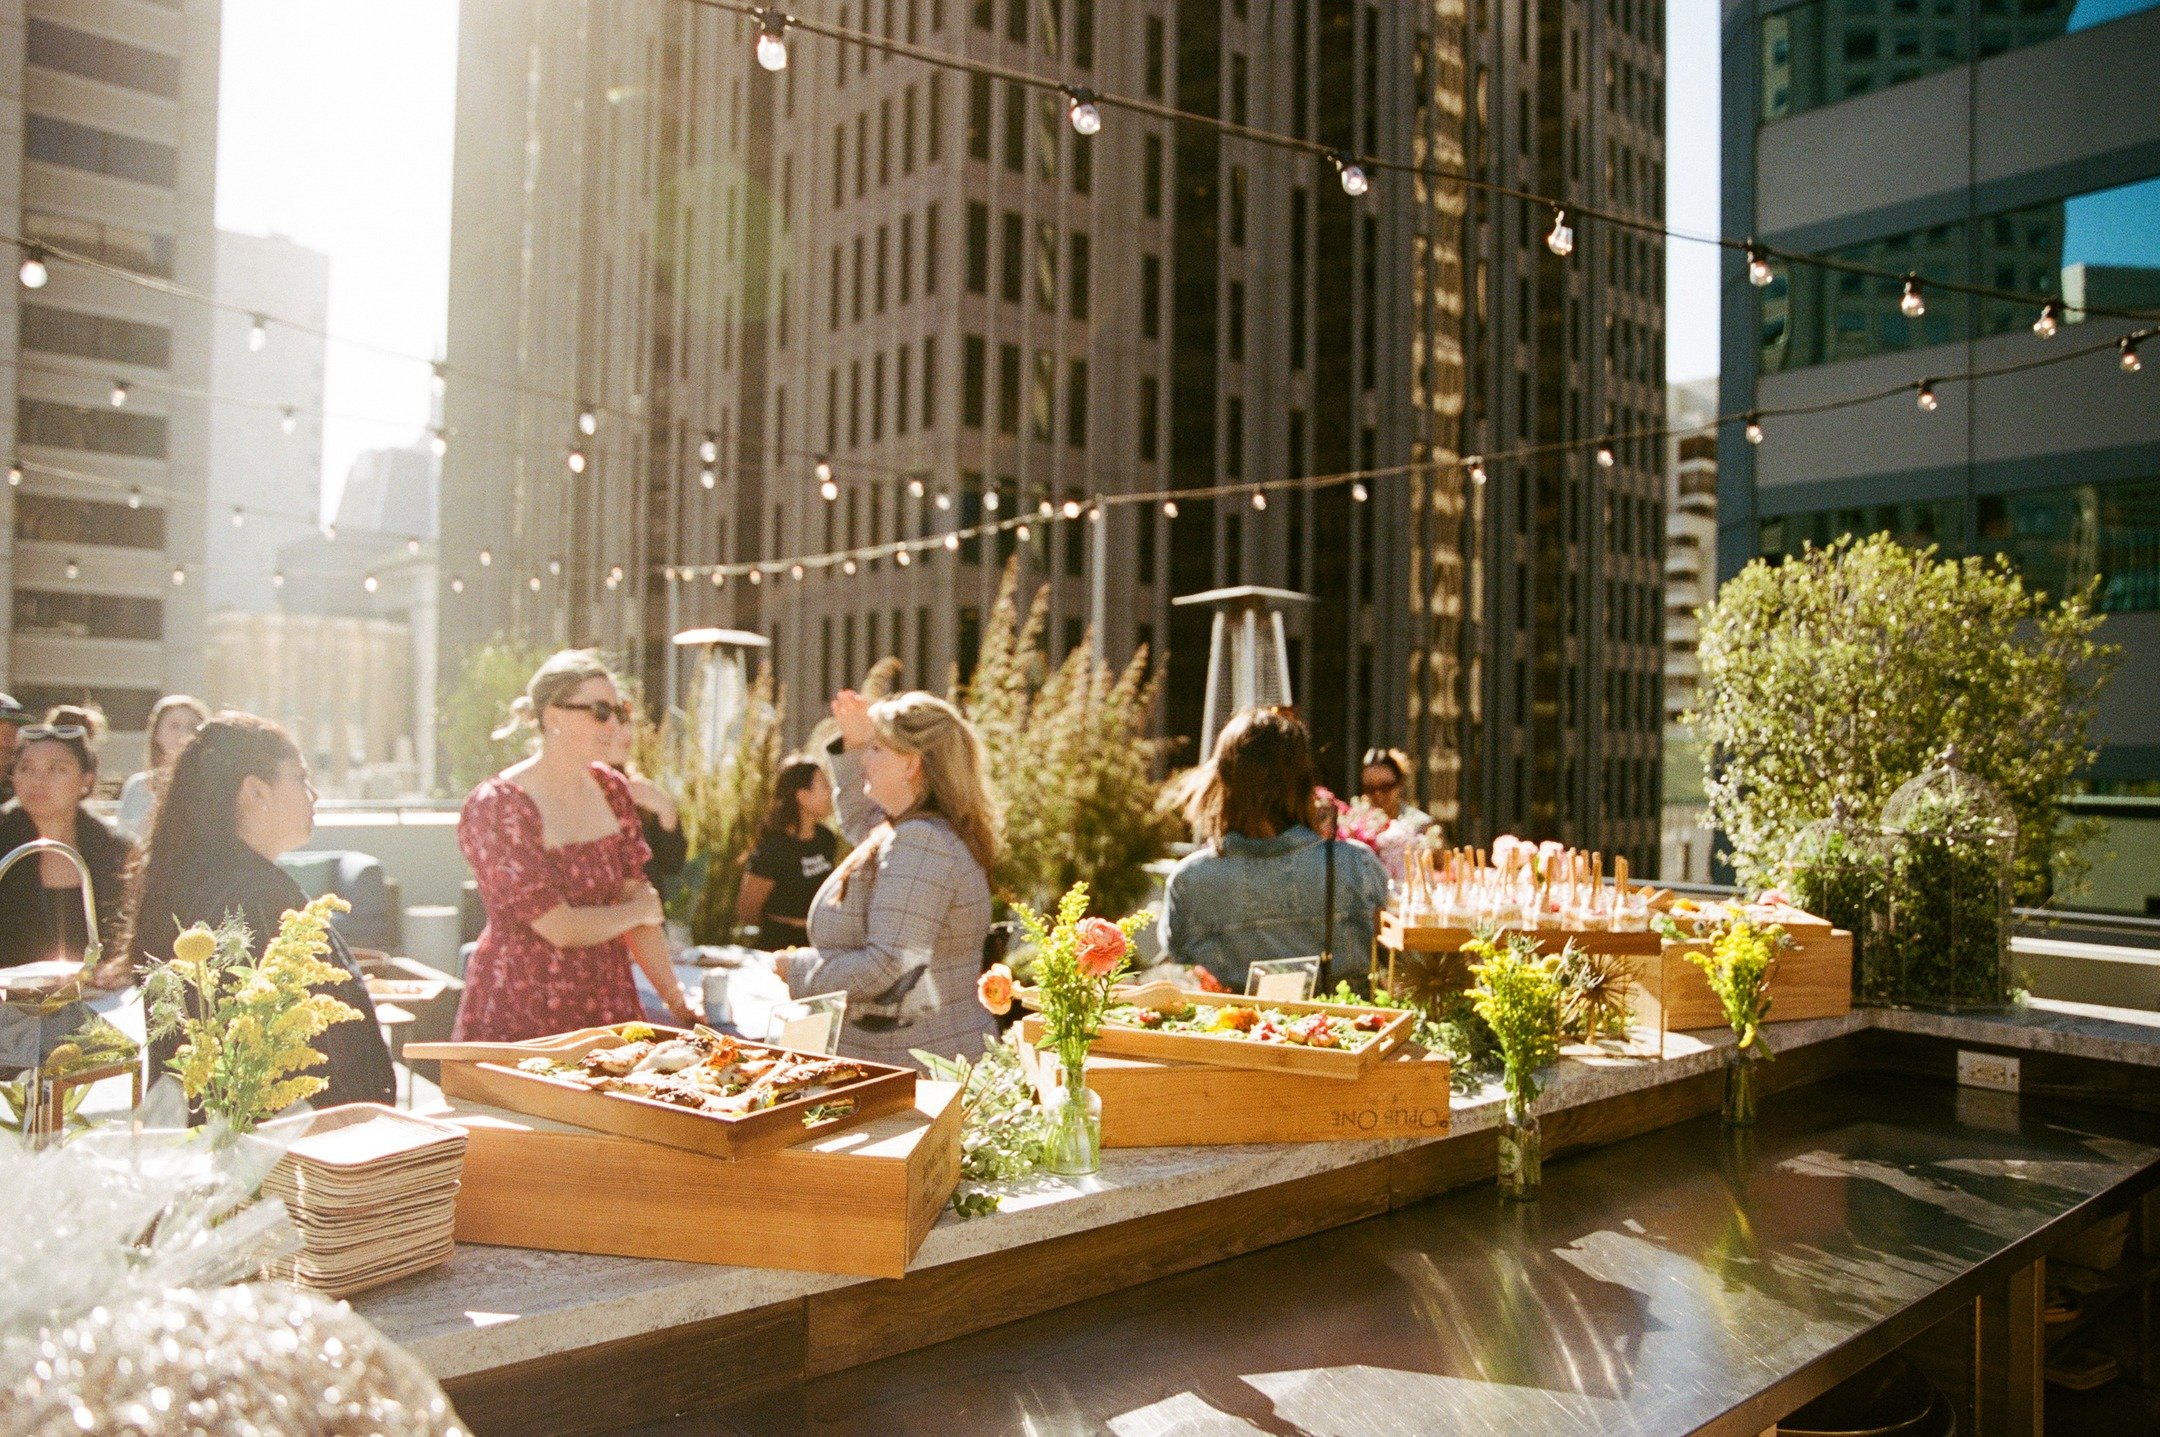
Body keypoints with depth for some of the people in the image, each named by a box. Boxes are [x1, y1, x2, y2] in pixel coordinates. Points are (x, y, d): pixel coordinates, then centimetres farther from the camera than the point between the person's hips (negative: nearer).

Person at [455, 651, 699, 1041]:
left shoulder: (610, 789, 4)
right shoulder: (495, 808, -16)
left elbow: (638, 899, 4)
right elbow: (562, 929, -19)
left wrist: (679, 1004, -2)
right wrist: (639, 912, -3)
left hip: (608, 1005, 6)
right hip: (520, 1020, -5)